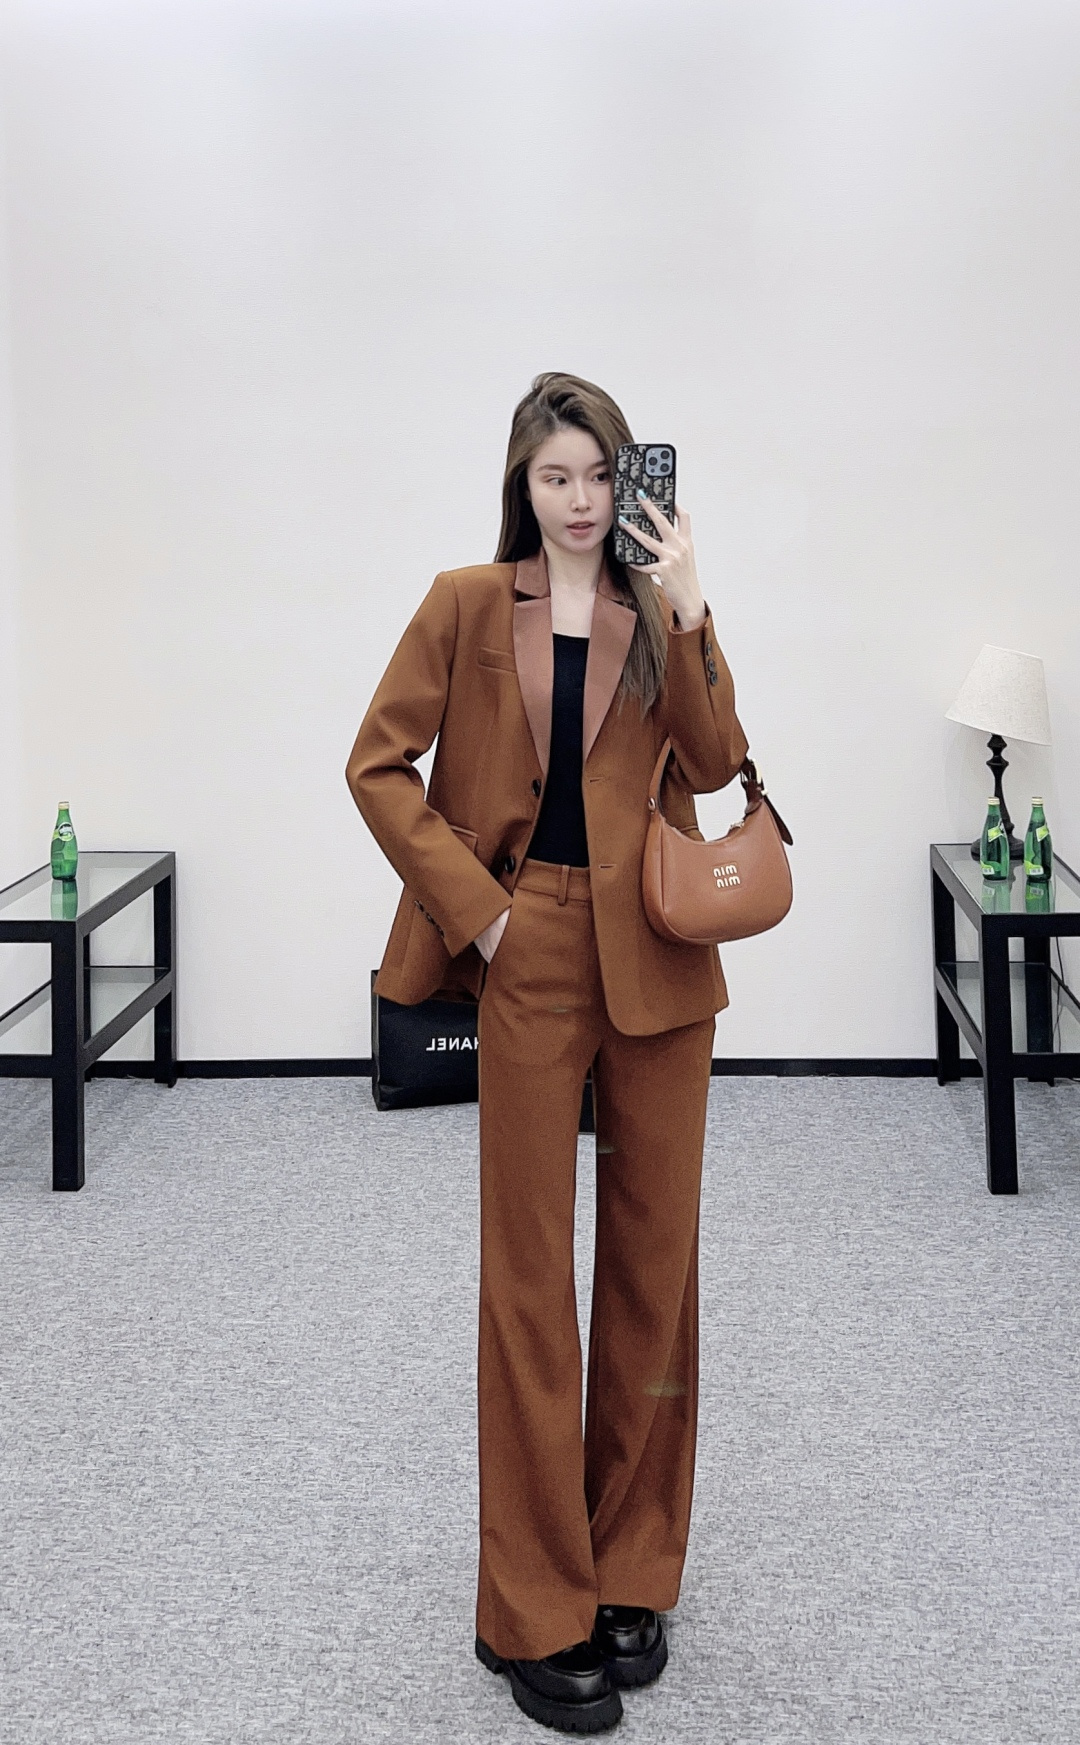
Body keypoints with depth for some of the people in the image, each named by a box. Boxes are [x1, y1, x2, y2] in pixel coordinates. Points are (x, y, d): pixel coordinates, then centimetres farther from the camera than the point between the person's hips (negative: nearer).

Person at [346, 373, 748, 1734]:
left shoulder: (665, 613, 8)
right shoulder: (468, 607, 3)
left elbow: (712, 764, -6)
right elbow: (379, 766, 1)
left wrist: (684, 614, -15)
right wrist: (470, 903, -6)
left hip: (657, 962, 2)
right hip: (530, 959, -2)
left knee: (655, 1256, 8)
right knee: (529, 1272, 1)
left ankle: (633, 1576, 24)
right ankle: (539, 1613, 11)